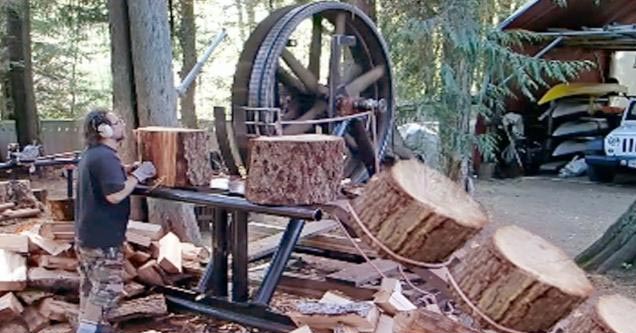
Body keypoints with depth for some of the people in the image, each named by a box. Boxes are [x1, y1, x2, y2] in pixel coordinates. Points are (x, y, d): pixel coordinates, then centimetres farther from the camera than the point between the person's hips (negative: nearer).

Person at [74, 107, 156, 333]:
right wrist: (137, 176, -18)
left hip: (87, 233, 10)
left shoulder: (91, 154, 11)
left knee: (90, 283, 19)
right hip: (102, 236, -10)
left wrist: (125, 171, 10)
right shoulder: (105, 157, -22)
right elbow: (115, 194, -30)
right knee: (108, 287, -2)